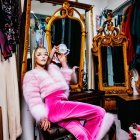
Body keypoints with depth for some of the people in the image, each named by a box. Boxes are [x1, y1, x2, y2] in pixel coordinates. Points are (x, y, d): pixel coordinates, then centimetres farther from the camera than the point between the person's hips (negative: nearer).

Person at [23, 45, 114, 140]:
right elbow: (33, 98, -2)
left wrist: (64, 63, 26)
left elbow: (65, 83, 29)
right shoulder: (31, 74, 11)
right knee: (99, 112, -15)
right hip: (54, 107, -6)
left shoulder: (53, 68, 28)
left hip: (63, 106, 6)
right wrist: (42, 117, -16)